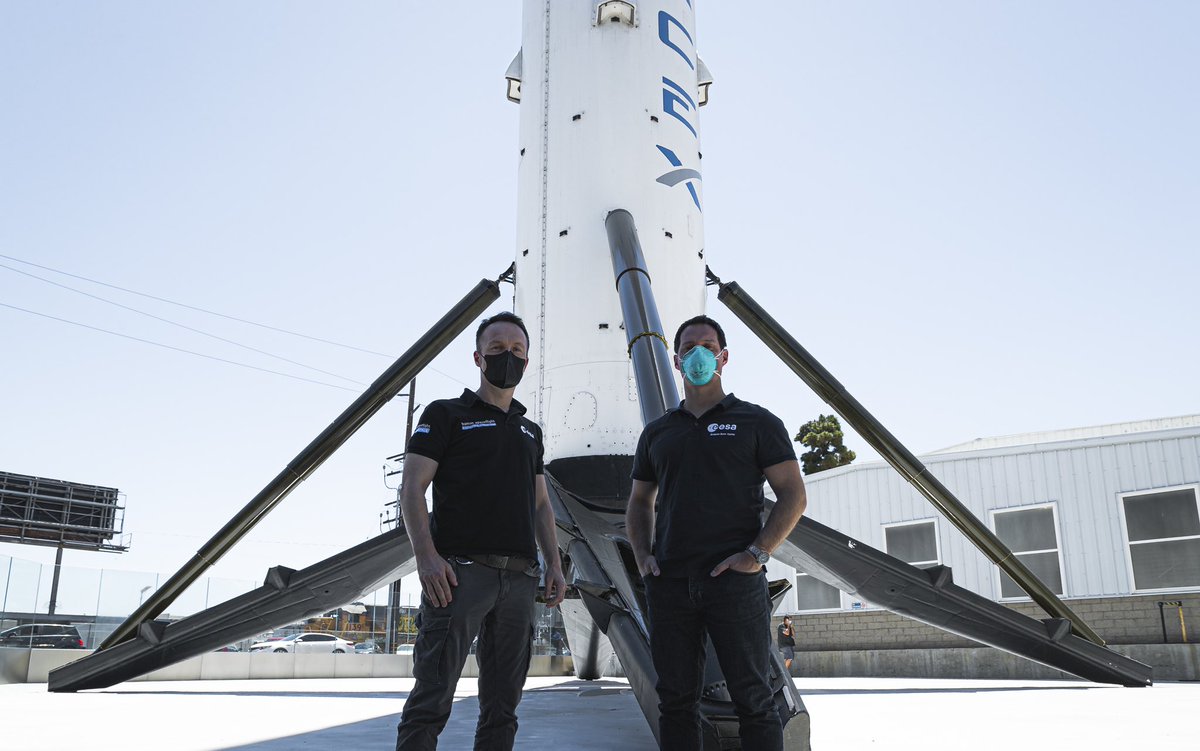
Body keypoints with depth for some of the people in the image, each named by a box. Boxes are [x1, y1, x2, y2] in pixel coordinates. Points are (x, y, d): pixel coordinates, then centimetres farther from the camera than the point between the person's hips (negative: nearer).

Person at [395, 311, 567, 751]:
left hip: (519, 577, 6)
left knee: (502, 707, 7)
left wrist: (554, 564, 10)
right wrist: (426, 555, -16)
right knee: (432, 701, -8)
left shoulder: (530, 430, 23)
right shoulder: (446, 414, 6)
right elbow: (412, 489, -3)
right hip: (460, 570, -5)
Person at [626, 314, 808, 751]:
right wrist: (642, 555, 5)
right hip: (670, 583, 4)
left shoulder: (755, 422, 5)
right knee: (676, 699, 8)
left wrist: (757, 553, -12)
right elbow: (639, 502, 22)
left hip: (734, 581, -4)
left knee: (753, 699, -1)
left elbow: (793, 495, 0)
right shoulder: (657, 432, 17)